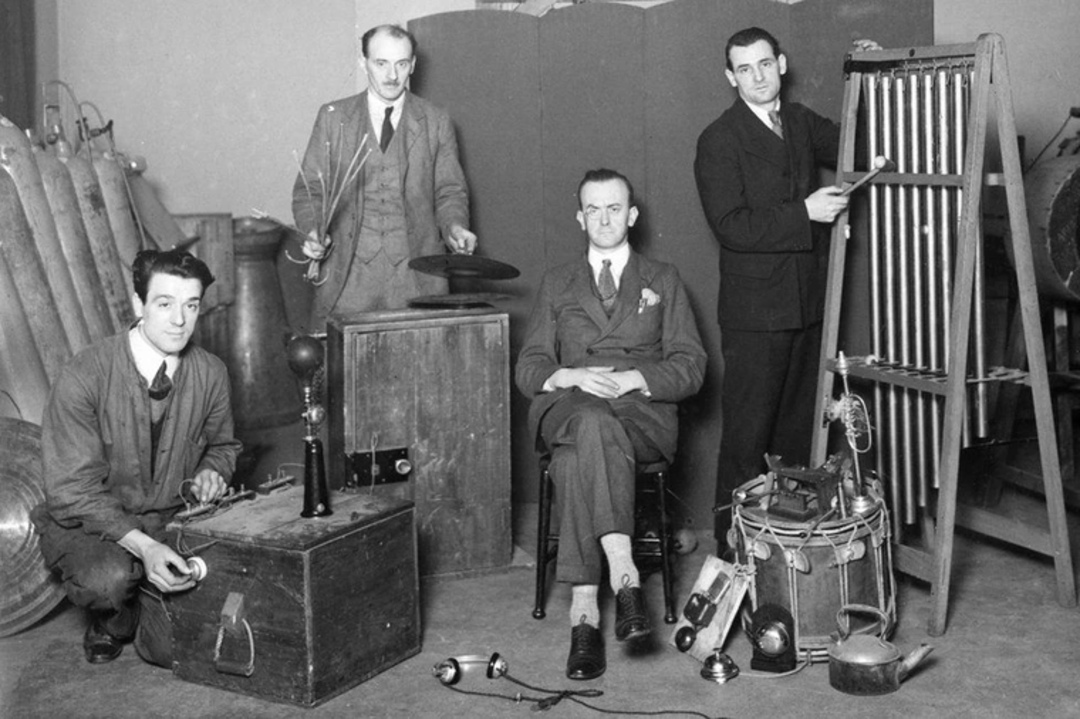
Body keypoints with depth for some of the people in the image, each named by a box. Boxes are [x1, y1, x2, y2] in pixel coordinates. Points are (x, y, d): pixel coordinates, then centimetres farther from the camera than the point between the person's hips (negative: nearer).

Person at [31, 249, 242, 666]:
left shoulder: (210, 373, -7)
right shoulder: (83, 378, -20)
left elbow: (221, 446, 15)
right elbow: (72, 492, -19)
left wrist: (209, 474, -10)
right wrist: (142, 545, -32)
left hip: (173, 525, 3)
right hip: (88, 527, -2)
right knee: (108, 578, -36)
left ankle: (143, 605, 20)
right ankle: (112, 621, 2)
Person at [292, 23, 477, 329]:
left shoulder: (436, 121, 9)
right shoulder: (333, 117, 9)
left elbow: (449, 191, 11)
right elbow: (309, 189, 9)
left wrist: (454, 227, -8)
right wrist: (313, 232, -9)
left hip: (415, 274, 0)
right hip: (348, 272, 0)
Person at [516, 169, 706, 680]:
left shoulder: (662, 281, 19)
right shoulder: (557, 283, 22)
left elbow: (690, 368, 8)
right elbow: (528, 370, 12)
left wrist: (632, 378, -11)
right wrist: (570, 376, -10)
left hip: (643, 412, -1)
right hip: (567, 407, 1)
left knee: (575, 458, -36)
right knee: (589, 420, -38)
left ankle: (584, 608, -40)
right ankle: (624, 575, -44)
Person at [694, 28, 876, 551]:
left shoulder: (801, 122, 12)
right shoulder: (718, 141, -9)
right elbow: (731, 226, -17)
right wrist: (804, 212, -21)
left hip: (808, 305, 7)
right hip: (755, 312, -7)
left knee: (798, 429, 14)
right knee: (747, 437, -1)